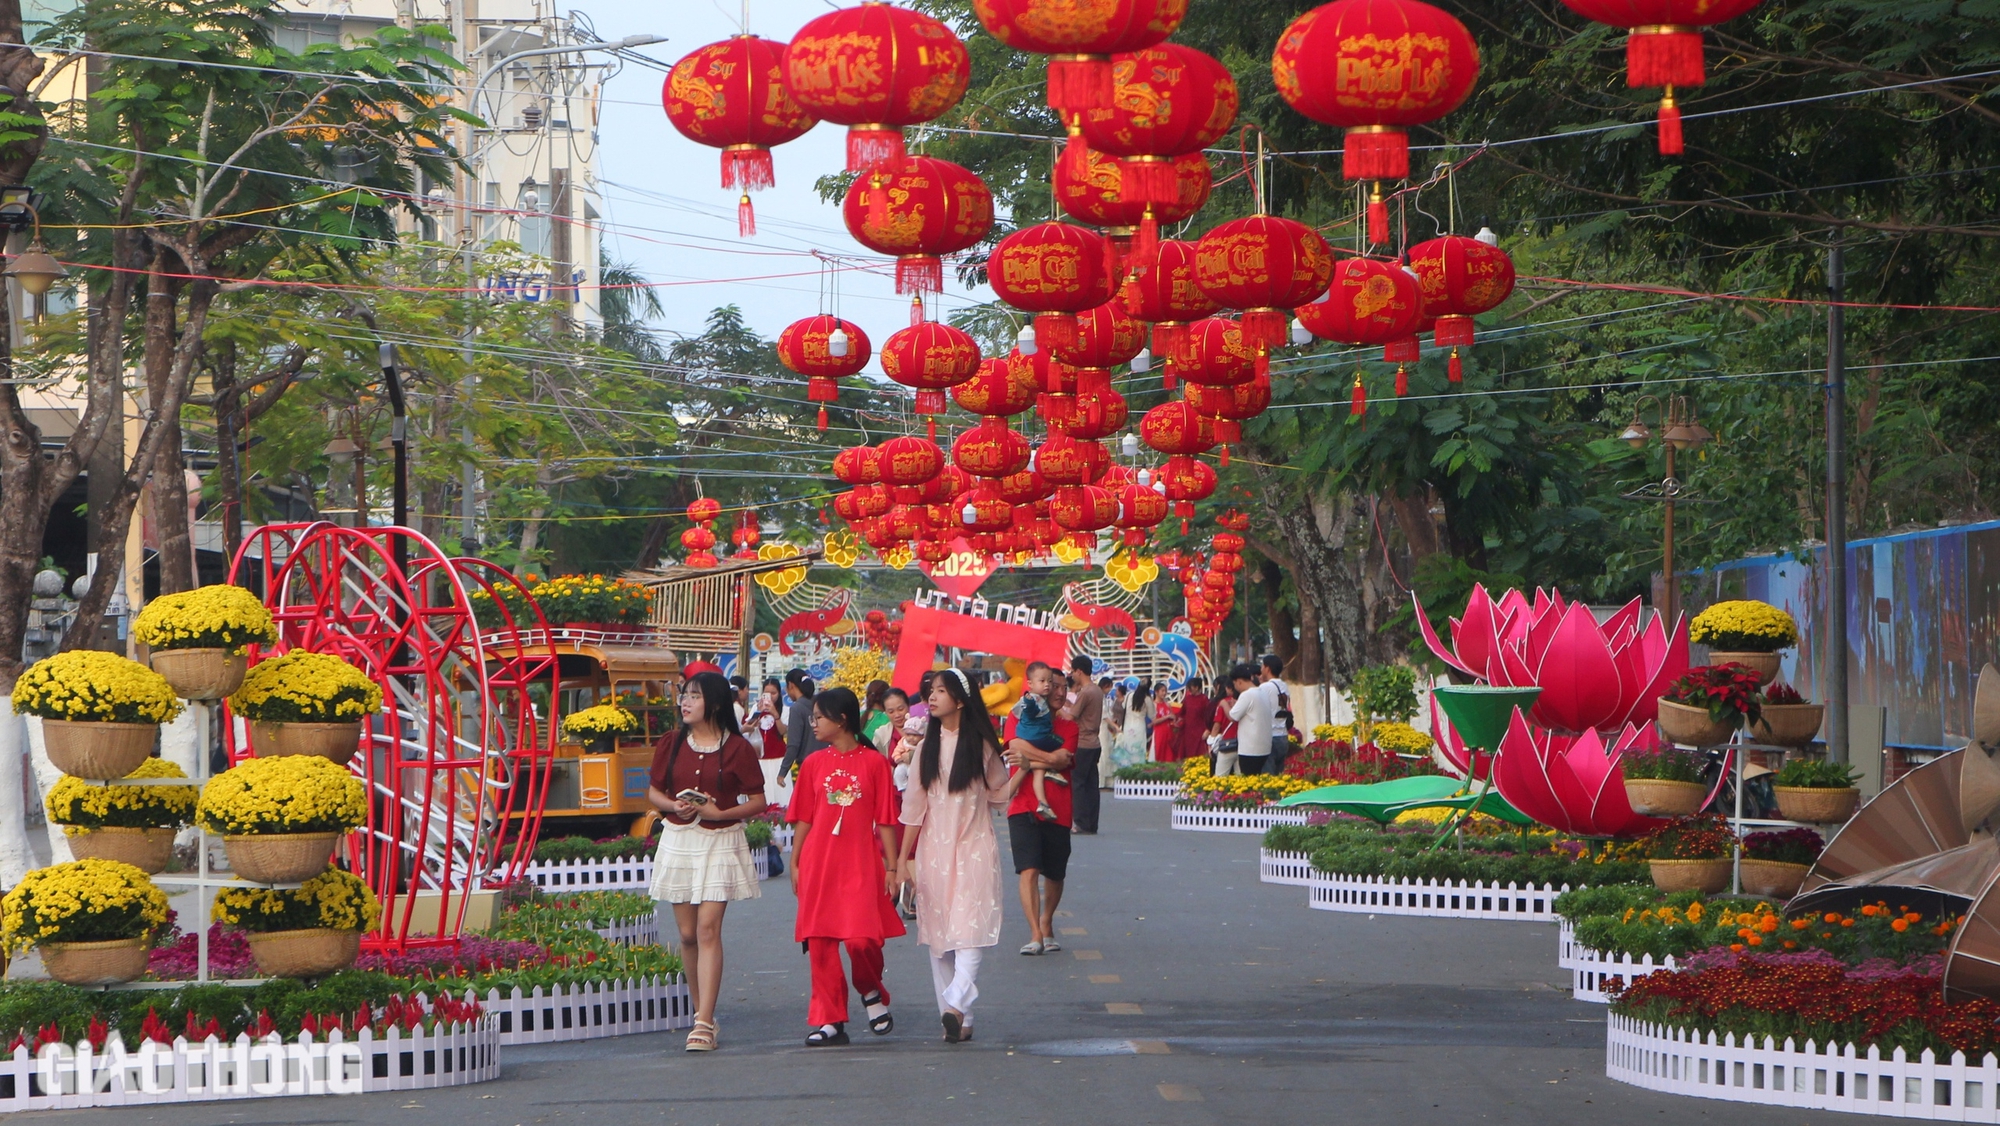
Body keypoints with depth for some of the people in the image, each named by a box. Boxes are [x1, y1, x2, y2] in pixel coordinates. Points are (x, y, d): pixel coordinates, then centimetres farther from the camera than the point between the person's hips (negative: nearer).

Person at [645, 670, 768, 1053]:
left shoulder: (737, 748, -4)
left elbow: (757, 801, -3)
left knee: (708, 929, -13)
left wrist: (719, 813, -17)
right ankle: (701, 1012, 21)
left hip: (720, 844, -4)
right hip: (678, 841, 4)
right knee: (687, 934, 6)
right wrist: (673, 805, -9)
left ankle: (704, 1023, -16)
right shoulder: (671, 744, 7)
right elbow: (654, 791, 12)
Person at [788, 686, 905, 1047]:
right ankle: (829, 1021, 8)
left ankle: (872, 993, 18)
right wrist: (795, 864, 7)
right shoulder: (813, 764, 8)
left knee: (862, 939, -12)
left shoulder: (874, 763, 0)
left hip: (861, 864, -3)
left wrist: (891, 868, -1)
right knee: (820, 943, 0)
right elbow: (803, 819, 11)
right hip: (818, 864, 3)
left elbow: (885, 821, 1)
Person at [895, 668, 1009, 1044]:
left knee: (969, 930, -10)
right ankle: (959, 1021, -8)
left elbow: (998, 793, 9)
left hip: (974, 847, -2)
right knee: (939, 937, -4)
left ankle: (957, 1006, -17)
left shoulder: (981, 745, 1)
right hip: (933, 850, 2)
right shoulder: (927, 746, 6)